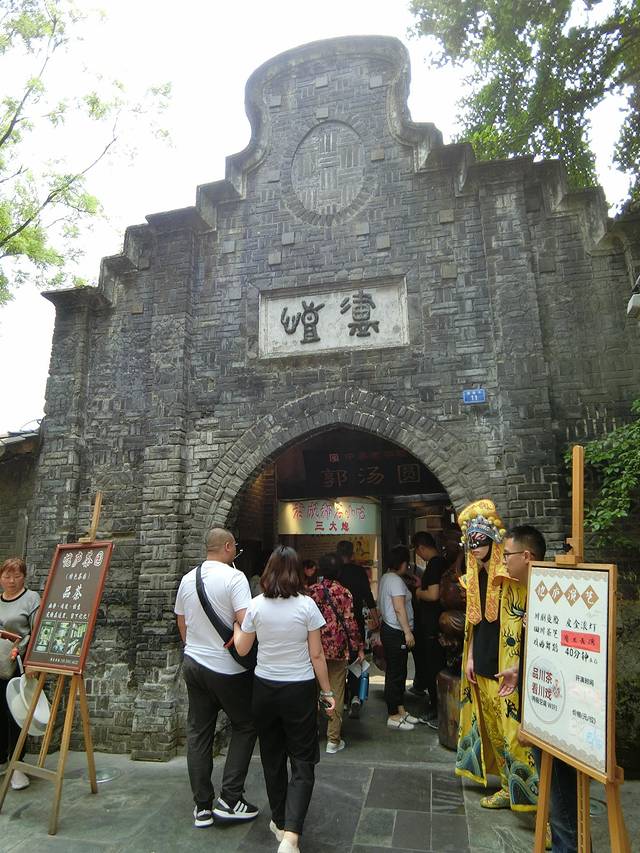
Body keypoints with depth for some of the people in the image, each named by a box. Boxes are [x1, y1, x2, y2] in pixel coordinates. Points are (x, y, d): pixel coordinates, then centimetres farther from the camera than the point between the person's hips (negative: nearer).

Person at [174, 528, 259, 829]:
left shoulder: (187, 579, 4)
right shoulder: (234, 578, -17)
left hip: (192, 662, 6)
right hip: (226, 668, -6)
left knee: (198, 733, 14)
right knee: (245, 726, 12)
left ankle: (202, 806, 23)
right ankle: (229, 799, 12)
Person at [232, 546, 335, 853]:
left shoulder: (256, 606, -8)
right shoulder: (306, 605, -13)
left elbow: (242, 648, 4)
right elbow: (316, 655, -8)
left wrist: (235, 626, 21)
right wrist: (327, 692, 3)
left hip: (264, 688, 3)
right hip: (300, 689, -2)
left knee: (272, 757, 20)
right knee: (302, 761, 9)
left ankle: (280, 822, 35)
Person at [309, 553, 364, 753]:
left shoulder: (311, 591, -2)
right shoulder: (344, 592, -9)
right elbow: (350, 622, -10)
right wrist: (359, 647, -1)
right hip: (338, 649, -2)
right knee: (336, 693, 8)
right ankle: (333, 740, 14)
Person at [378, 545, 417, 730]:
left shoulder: (385, 577, 13)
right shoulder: (396, 580, -18)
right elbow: (399, 608, -22)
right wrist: (408, 632, -21)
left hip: (388, 629, 10)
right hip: (396, 633, -10)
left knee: (399, 672, 17)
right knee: (395, 673, -2)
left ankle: (400, 710, 27)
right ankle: (394, 717, 7)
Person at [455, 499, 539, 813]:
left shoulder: (510, 577, -13)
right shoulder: (475, 578, 9)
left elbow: (518, 621, -16)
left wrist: (515, 666, -19)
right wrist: (469, 657, 11)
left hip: (505, 667, -7)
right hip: (482, 665, 7)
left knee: (512, 730, -3)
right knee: (491, 726, 15)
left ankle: (525, 790, 12)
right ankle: (510, 786, 29)